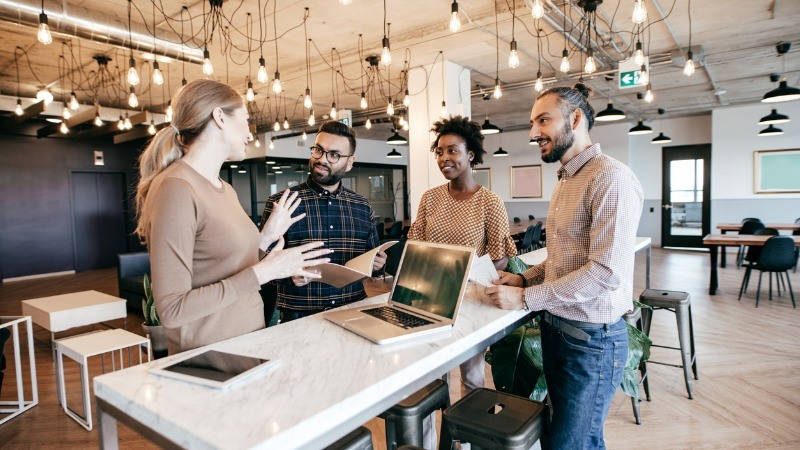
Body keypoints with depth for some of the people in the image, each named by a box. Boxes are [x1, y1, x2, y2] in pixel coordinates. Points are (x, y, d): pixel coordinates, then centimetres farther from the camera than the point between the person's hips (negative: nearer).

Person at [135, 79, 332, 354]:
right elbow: (172, 310, -23)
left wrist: (266, 237, 4)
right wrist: (262, 272, -23)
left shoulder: (226, 190, 8)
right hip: (207, 356, -8)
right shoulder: (176, 189, -18)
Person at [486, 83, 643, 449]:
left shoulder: (611, 178, -17)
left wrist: (526, 298, -19)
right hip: (555, 328, 9)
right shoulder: (564, 183, 13)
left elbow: (606, 271, -25)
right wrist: (525, 278, 3)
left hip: (592, 339, -8)